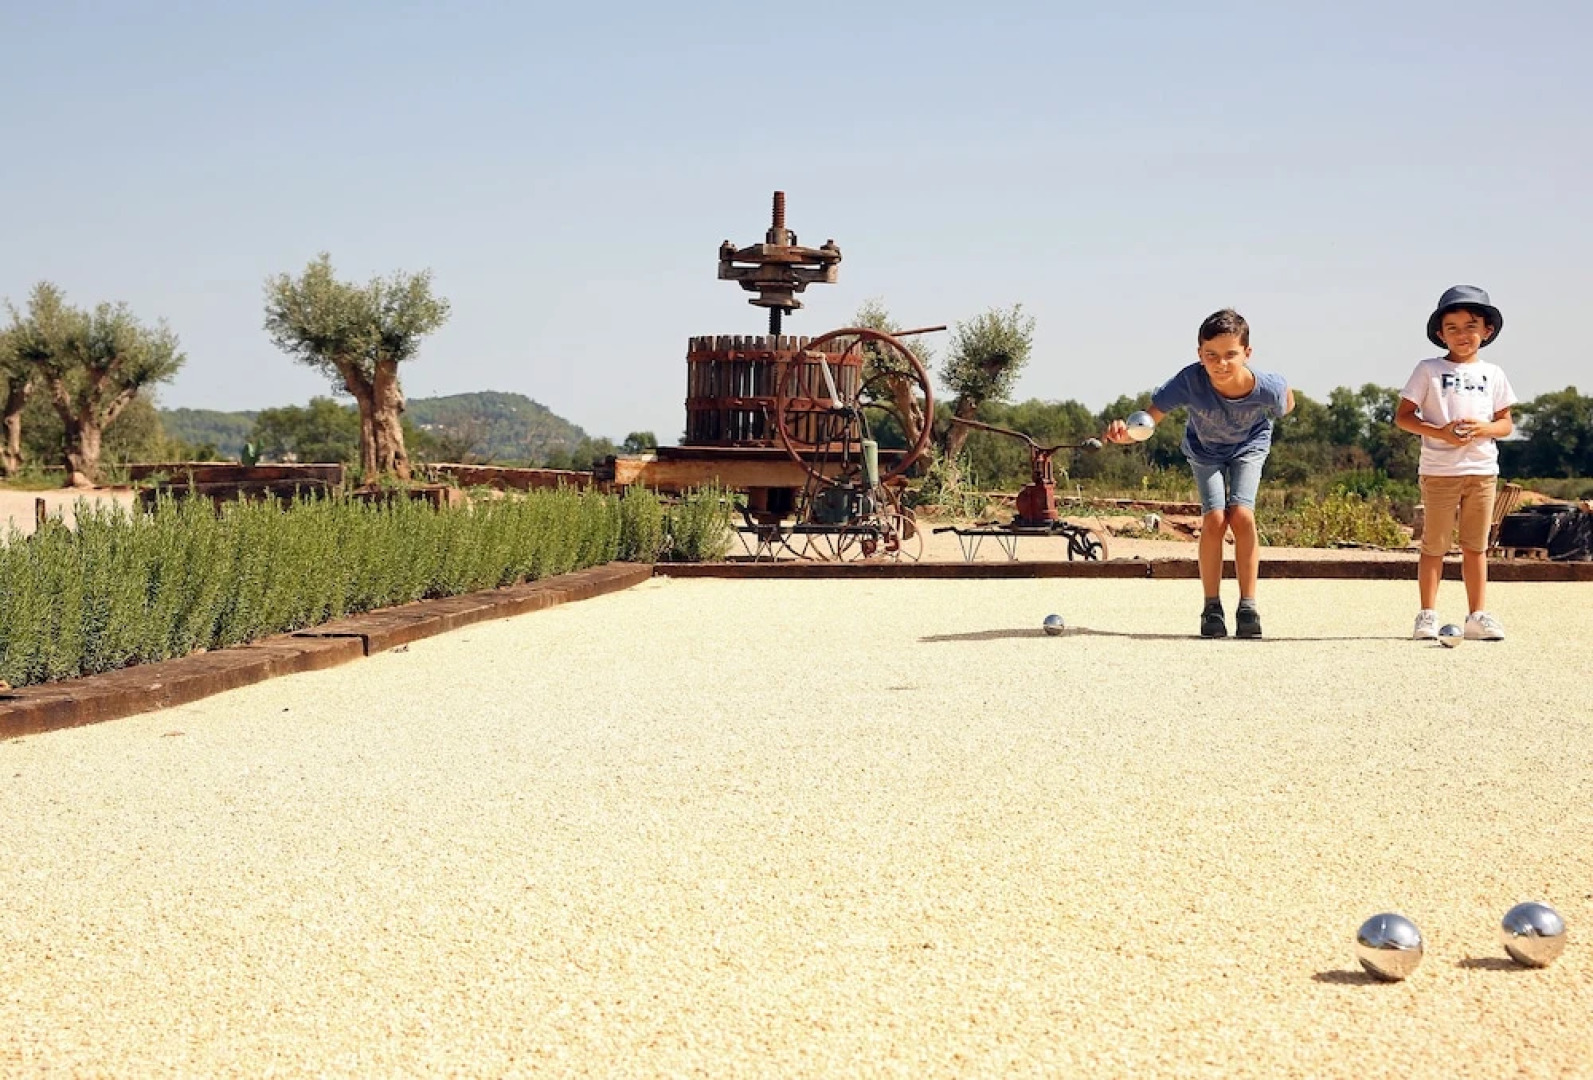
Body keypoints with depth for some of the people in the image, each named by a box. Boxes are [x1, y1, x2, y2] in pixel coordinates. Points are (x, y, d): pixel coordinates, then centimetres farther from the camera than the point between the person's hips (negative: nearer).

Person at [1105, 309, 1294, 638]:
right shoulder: (1190, 382, -40)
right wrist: (1125, 432, -65)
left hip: (1249, 446, 0)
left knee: (1241, 515, -17)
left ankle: (1248, 607, -7)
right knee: (1214, 519, -14)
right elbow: (1148, 420, -45)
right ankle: (1212, 608, 0)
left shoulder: (1266, 388, -36)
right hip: (1204, 450, 0)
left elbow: (1287, 402, -11)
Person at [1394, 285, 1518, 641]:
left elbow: (1506, 423, 11)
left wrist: (1484, 428, -11)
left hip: (1482, 469, 3)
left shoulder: (1493, 374, 10)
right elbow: (1403, 416, -3)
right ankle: (1427, 616, 6)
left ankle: (1478, 615, 12)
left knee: (1476, 546, 7)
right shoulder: (1429, 370, 1)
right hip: (1439, 470, -3)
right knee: (1435, 545, 1)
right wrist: (1440, 432, -17)